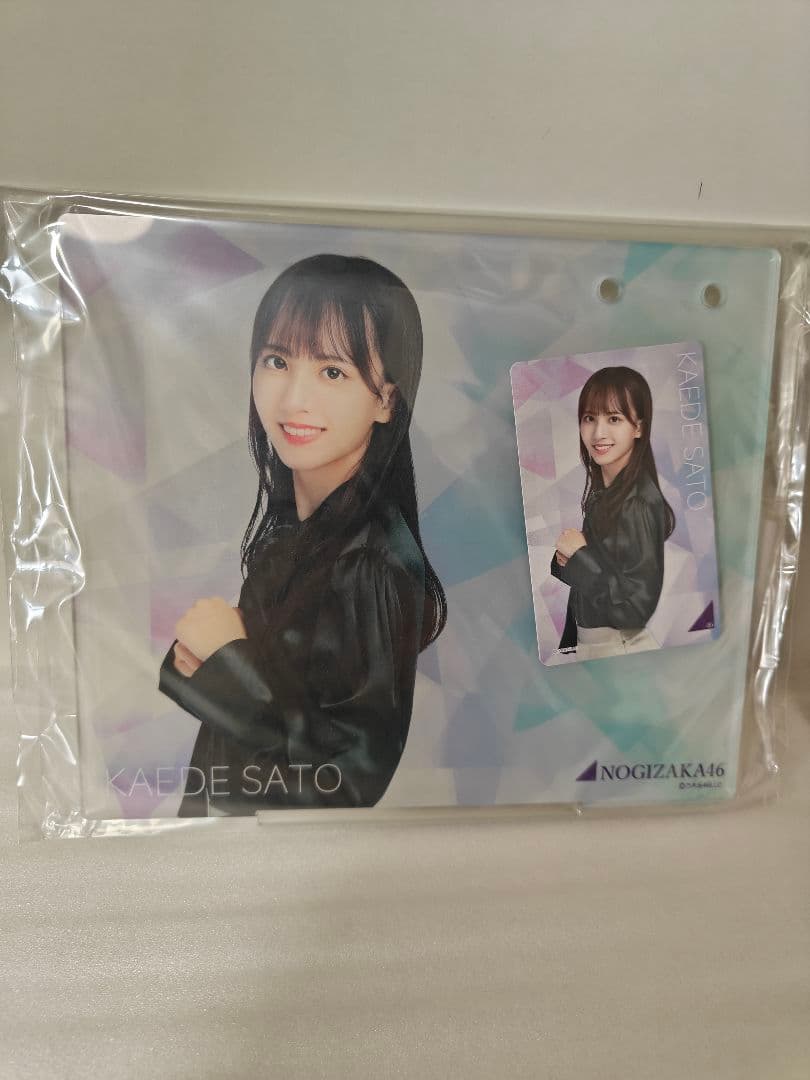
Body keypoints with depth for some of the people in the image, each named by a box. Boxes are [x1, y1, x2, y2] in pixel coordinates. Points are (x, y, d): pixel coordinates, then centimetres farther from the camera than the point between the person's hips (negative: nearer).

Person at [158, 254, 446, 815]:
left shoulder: (381, 562, -29)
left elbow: (358, 774, -26)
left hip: (300, 810, -6)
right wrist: (199, 658, -14)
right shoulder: (281, 516, -8)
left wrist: (233, 656, -25)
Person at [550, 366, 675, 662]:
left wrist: (581, 554, -20)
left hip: (622, 645, -7)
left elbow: (638, 605, -23)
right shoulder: (602, 490, 0)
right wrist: (567, 558, -9)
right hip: (587, 639, 7)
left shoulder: (638, 502, -22)